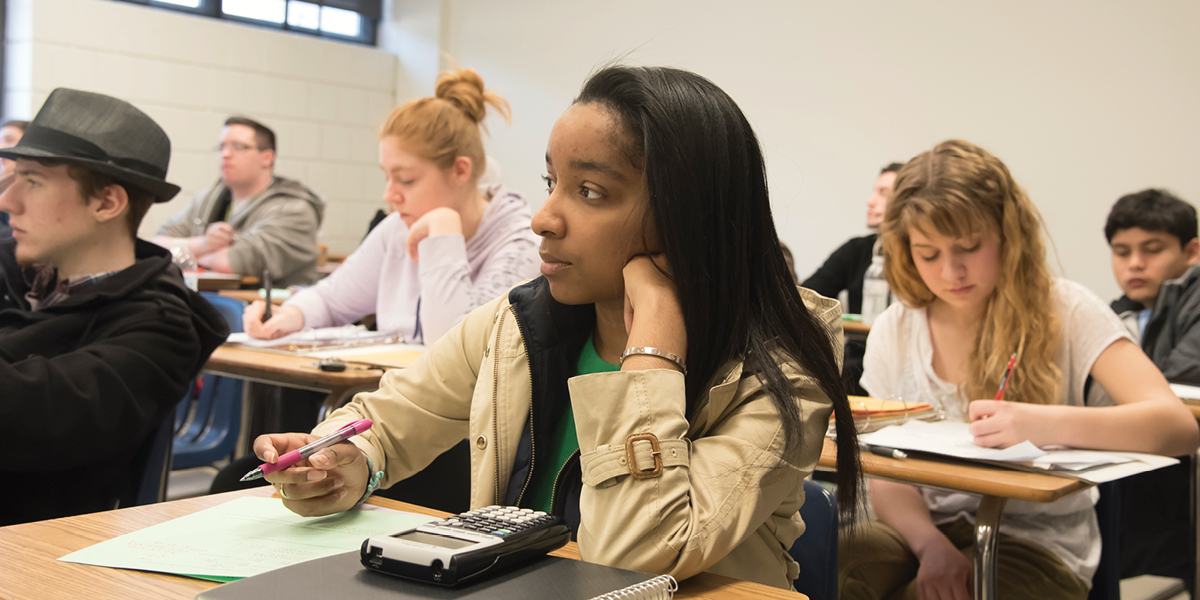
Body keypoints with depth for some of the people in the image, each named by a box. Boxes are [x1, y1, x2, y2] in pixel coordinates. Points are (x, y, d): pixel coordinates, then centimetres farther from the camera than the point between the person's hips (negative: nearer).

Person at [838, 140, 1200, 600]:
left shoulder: (1064, 311, -5)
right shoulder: (893, 332, 5)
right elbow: (888, 476, 4)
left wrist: (1047, 424, -33)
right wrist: (930, 543, -18)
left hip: (1037, 540, -3)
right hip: (930, 528, 3)